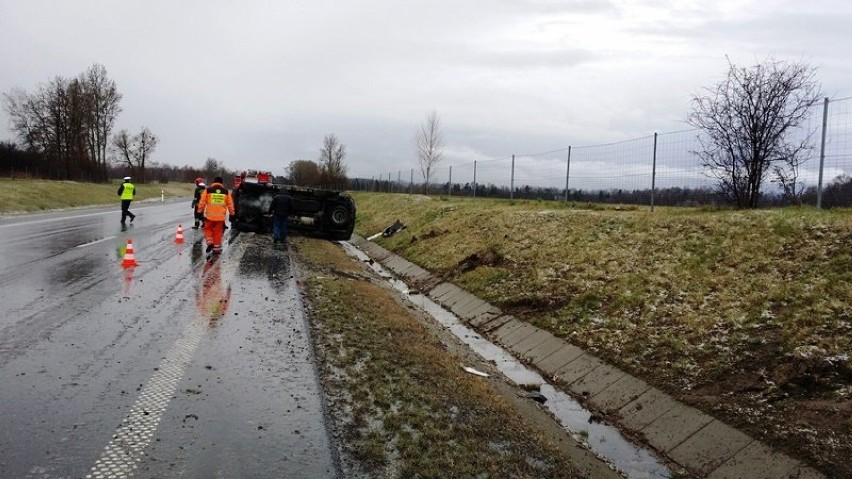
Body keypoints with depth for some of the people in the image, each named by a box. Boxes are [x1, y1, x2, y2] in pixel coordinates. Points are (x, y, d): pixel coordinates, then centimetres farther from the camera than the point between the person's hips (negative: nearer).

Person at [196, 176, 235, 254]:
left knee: (208, 229, 16)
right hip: (221, 216, 1)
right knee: (218, 231, 9)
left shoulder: (208, 190, 0)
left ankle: (209, 242, -3)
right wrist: (232, 213, 20)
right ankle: (216, 248, 11)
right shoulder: (226, 191, 4)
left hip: (210, 215, -1)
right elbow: (230, 203, 9)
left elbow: (202, 201, 1)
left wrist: (199, 211, 11)